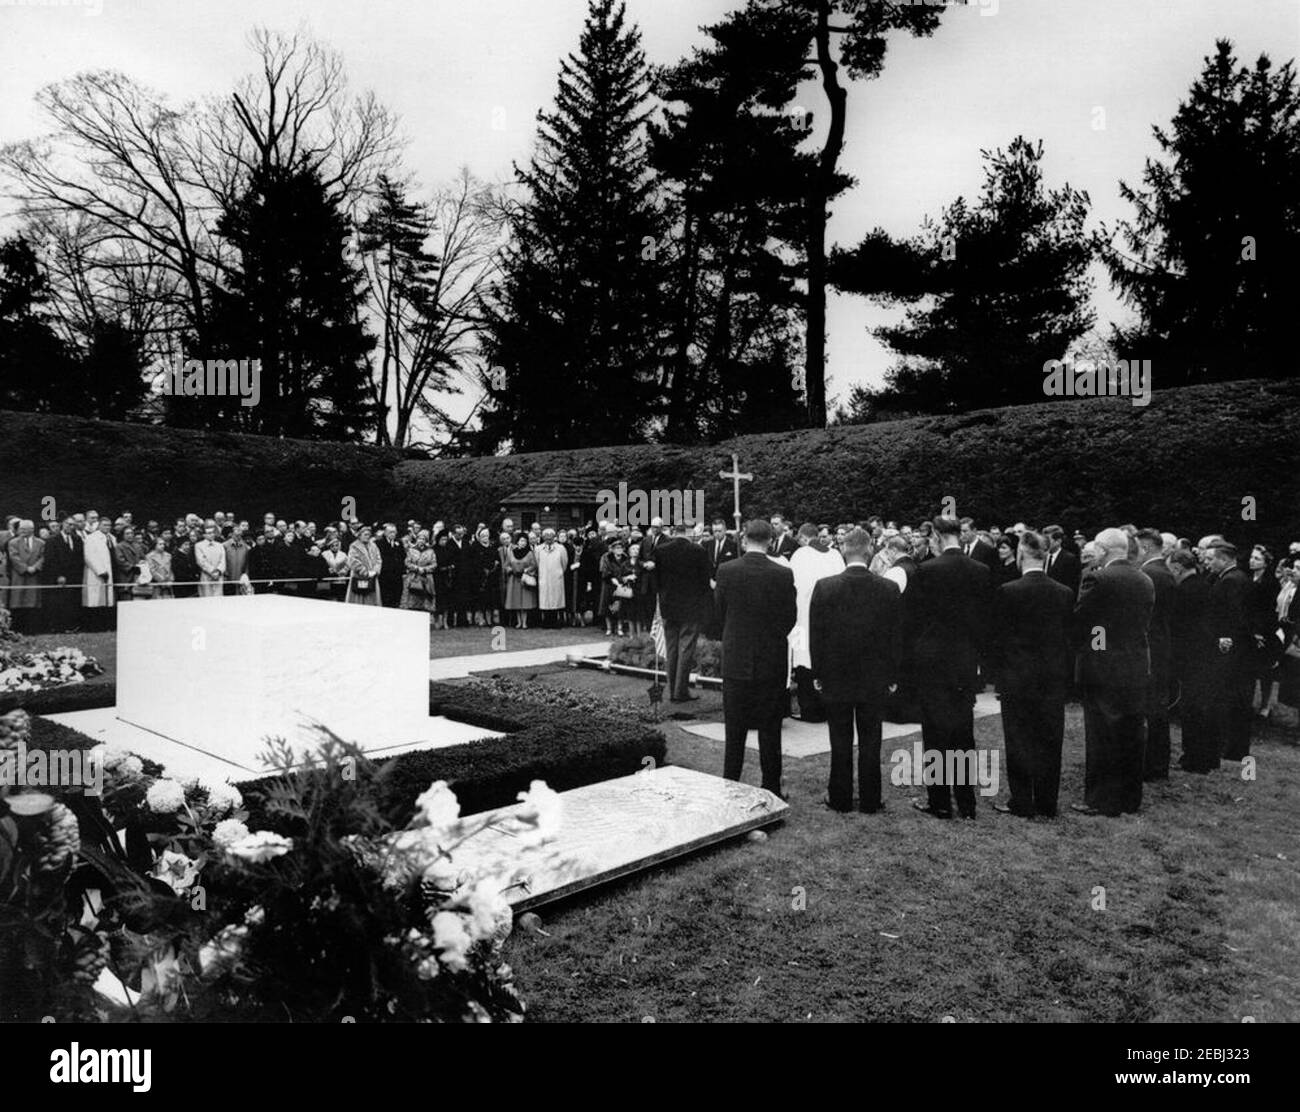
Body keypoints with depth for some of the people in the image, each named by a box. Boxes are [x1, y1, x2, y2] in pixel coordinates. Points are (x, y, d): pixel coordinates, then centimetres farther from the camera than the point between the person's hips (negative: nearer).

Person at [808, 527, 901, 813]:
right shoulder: (890, 589, -7)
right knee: (870, 741, 10)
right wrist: (892, 675, 7)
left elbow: (815, 634, -6)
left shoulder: (824, 587, -11)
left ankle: (840, 798, 17)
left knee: (840, 741, 9)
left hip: (835, 677, -1)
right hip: (875, 678, 1)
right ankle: (870, 800, 18)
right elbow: (896, 636, -2)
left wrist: (817, 672, 3)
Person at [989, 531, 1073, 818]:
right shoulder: (1065, 593, 0)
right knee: (1050, 741, 11)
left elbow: (997, 638, -8)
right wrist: (1064, 673, 13)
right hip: (1054, 677, 4)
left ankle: (1021, 803, 12)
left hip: (1017, 677, -4)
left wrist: (998, 675, 1)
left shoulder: (1007, 592, -12)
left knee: (1019, 740, 6)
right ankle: (1047, 804, 19)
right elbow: (1068, 637, 5)